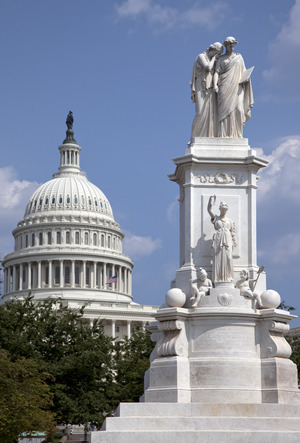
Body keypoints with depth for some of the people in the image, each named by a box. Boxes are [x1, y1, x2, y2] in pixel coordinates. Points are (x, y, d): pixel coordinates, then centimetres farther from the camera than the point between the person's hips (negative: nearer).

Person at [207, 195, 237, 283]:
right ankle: (218, 278, -10)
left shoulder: (229, 220, 18)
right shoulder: (216, 218, 12)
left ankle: (228, 277, -8)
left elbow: (232, 232, 15)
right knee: (218, 258, -8)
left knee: (228, 258, -8)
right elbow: (209, 209, 0)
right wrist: (212, 199, 0)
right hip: (218, 239, -2)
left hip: (227, 240, 2)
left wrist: (233, 242, 6)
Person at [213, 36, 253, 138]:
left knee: (238, 109, -12)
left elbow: (244, 72, 20)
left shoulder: (239, 57, 21)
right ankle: (224, 135, -18)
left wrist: (246, 78, -3)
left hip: (237, 87, 2)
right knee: (225, 110, -13)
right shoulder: (221, 59, 15)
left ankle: (237, 134, -12)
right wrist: (215, 84, -13)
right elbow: (217, 72, 4)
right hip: (225, 87, -2)